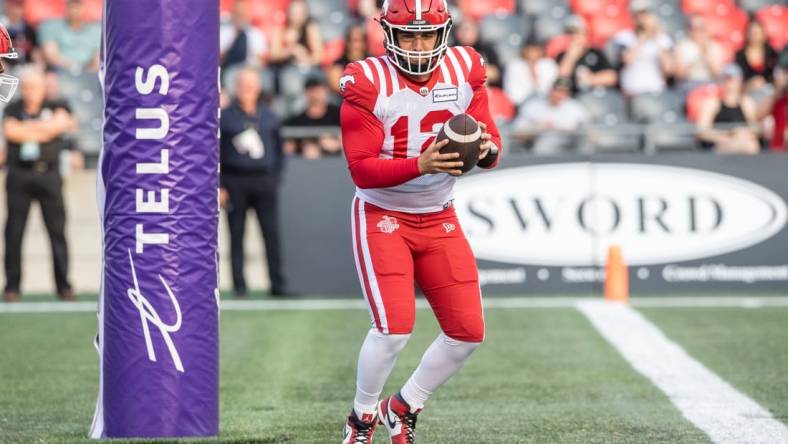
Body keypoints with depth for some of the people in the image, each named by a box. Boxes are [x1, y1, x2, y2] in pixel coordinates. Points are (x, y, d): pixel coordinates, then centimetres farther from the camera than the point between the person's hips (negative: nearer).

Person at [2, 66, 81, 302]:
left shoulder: (55, 107, 9)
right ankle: (12, 286, 5)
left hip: (48, 175, 0)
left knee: (57, 230, -3)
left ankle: (63, 285, 2)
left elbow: (61, 121, -12)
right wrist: (43, 129, -10)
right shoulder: (13, 110, 8)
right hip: (19, 175, 0)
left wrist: (27, 128, -12)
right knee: (14, 231, 0)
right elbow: (10, 130, -10)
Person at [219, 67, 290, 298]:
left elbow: (278, 150, 16)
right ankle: (239, 285, 6)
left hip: (264, 182, 2)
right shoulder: (225, 117, 2)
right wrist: (219, 186, -4)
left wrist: (276, 178, 6)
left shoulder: (269, 117, 9)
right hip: (235, 181, -1)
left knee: (272, 233, -5)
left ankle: (277, 283, -3)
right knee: (236, 235, 2)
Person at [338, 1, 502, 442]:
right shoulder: (368, 83, -17)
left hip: (439, 219, 5)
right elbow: (362, 170, -19)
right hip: (383, 217, -5)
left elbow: (491, 148, 0)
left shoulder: (465, 70, -4)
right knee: (395, 329, -18)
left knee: (468, 332, -1)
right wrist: (420, 164, -34)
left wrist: (486, 148, -25)